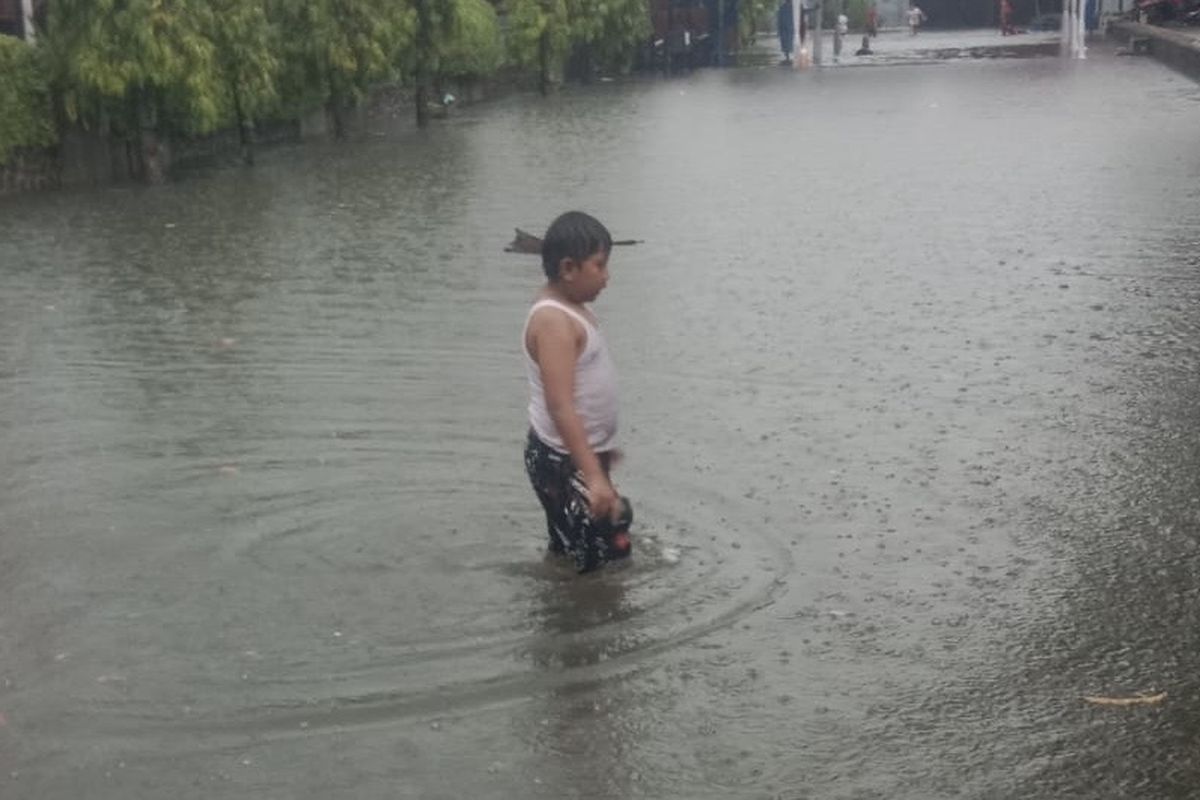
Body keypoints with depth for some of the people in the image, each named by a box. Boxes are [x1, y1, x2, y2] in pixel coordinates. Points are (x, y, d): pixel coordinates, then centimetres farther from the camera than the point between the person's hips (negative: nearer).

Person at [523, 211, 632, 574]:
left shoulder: (570, 309, 8)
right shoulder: (554, 321, -23)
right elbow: (561, 407, -30)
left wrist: (600, 448, 29)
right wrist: (594, 477, -35)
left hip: (580, 454, 10)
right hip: (562, 462, -10)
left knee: (568, 555, 22)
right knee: (602, 561, -8)